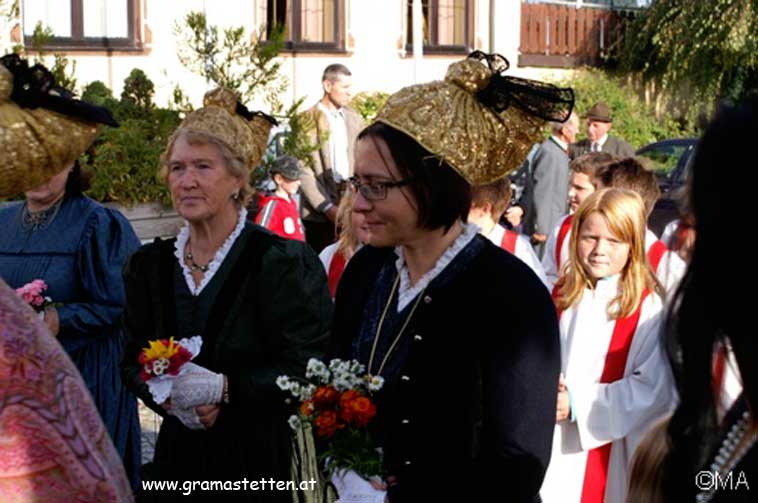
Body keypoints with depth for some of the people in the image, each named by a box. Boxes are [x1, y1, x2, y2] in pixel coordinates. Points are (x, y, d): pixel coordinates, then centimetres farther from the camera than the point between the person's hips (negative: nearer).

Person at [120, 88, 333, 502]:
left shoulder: (282, 261, -10)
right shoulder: (149, 265, 7)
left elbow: (307, 367, -13)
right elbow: (133, 362, 10)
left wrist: (225, 388, -21)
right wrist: (171, 398, -10)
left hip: (260, 457, -4)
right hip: (180, 454, 4)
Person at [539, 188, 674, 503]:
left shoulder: (648, 308, -11)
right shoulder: (561, 296, 6)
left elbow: (654, 390, -17)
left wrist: (577, 404, -18)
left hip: (609, 454, -4)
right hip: (551, 446, 5)